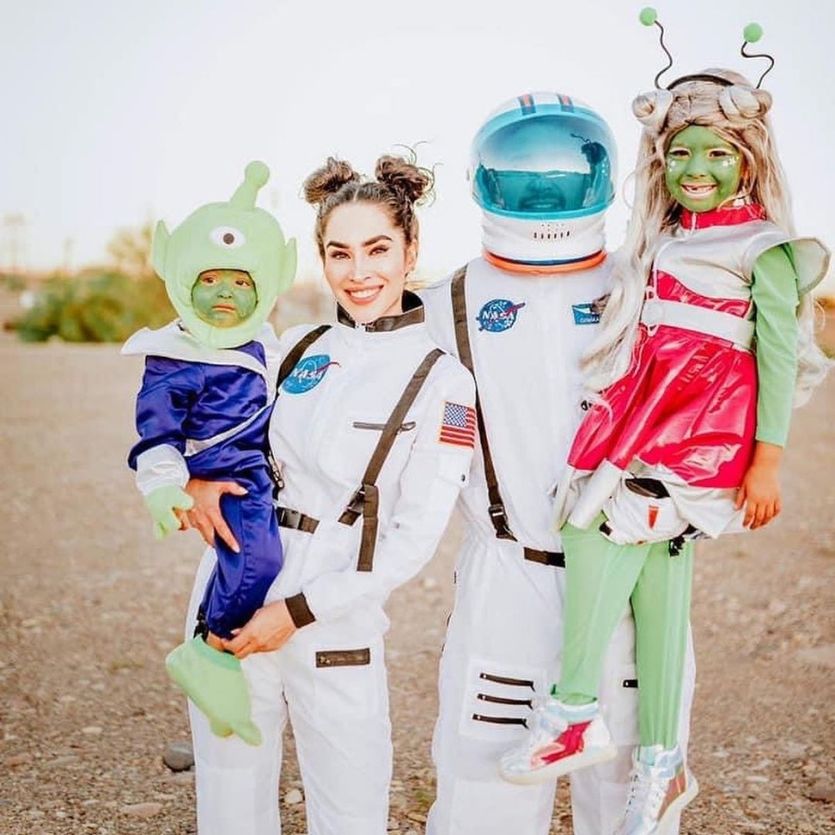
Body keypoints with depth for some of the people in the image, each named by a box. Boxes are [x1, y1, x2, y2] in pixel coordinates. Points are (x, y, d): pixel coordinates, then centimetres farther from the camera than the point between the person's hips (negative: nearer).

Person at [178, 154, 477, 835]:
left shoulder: (441, 380, -6)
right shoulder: (298, 347, 8)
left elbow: (414, 539, -9)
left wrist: (299, 610, -13)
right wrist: (196, 481, -5)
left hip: (335, 627, -4)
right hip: (229, 601, 4)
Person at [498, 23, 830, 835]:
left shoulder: (763, 248, -2)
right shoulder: (663, 242, 17)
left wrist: (768, 460, -13)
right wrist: (614, 419, 20)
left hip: (707, 431, -7)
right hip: (647, 422, 7)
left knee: (600, 517, -23)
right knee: (656, 574, 4)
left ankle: (574, 714, -12)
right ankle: (660, 768, 13)